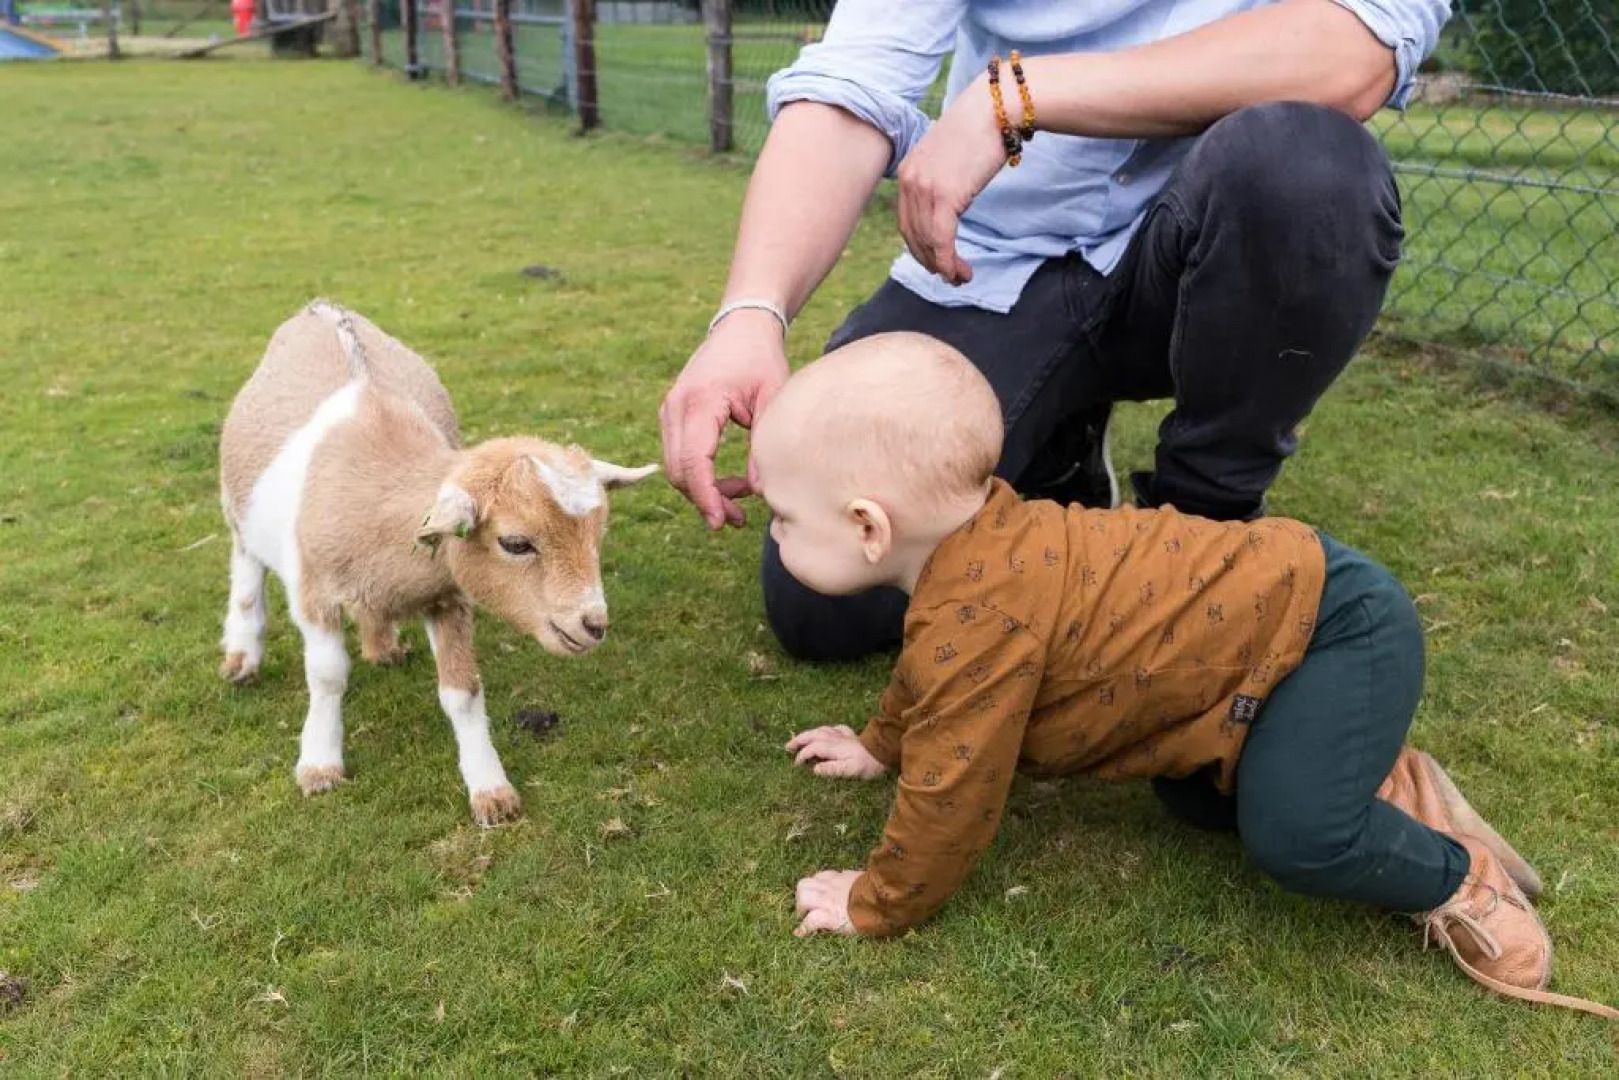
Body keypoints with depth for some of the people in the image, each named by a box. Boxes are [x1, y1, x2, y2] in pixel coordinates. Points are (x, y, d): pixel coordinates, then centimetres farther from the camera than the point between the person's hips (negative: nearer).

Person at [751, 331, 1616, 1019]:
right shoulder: (972, 545, 2)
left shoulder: (977, 617, -29)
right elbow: (930, 675, 24)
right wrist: (881, 743, 33)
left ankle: (1457, 877, 1)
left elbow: (951, 788, -22)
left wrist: (877, 905, -7)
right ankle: (1380, 784, 19)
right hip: (1281, 587, 10)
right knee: (1194, 789, 19)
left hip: (1331, 626, -10)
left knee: (1292, 832, -24)